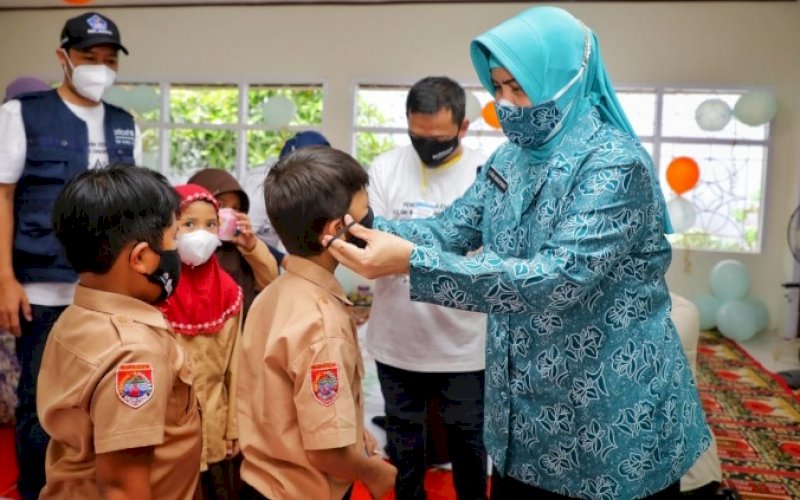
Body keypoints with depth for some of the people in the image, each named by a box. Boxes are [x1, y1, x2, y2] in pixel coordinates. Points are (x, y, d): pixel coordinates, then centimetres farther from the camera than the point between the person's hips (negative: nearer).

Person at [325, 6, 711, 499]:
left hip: (614, 417, -6)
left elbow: (561, 278, -31)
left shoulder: (616, 164, -20)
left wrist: (413, 261, -36)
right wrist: (369, 228, -14)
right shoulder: (511, 158, 5)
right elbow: (453, 227, 5)